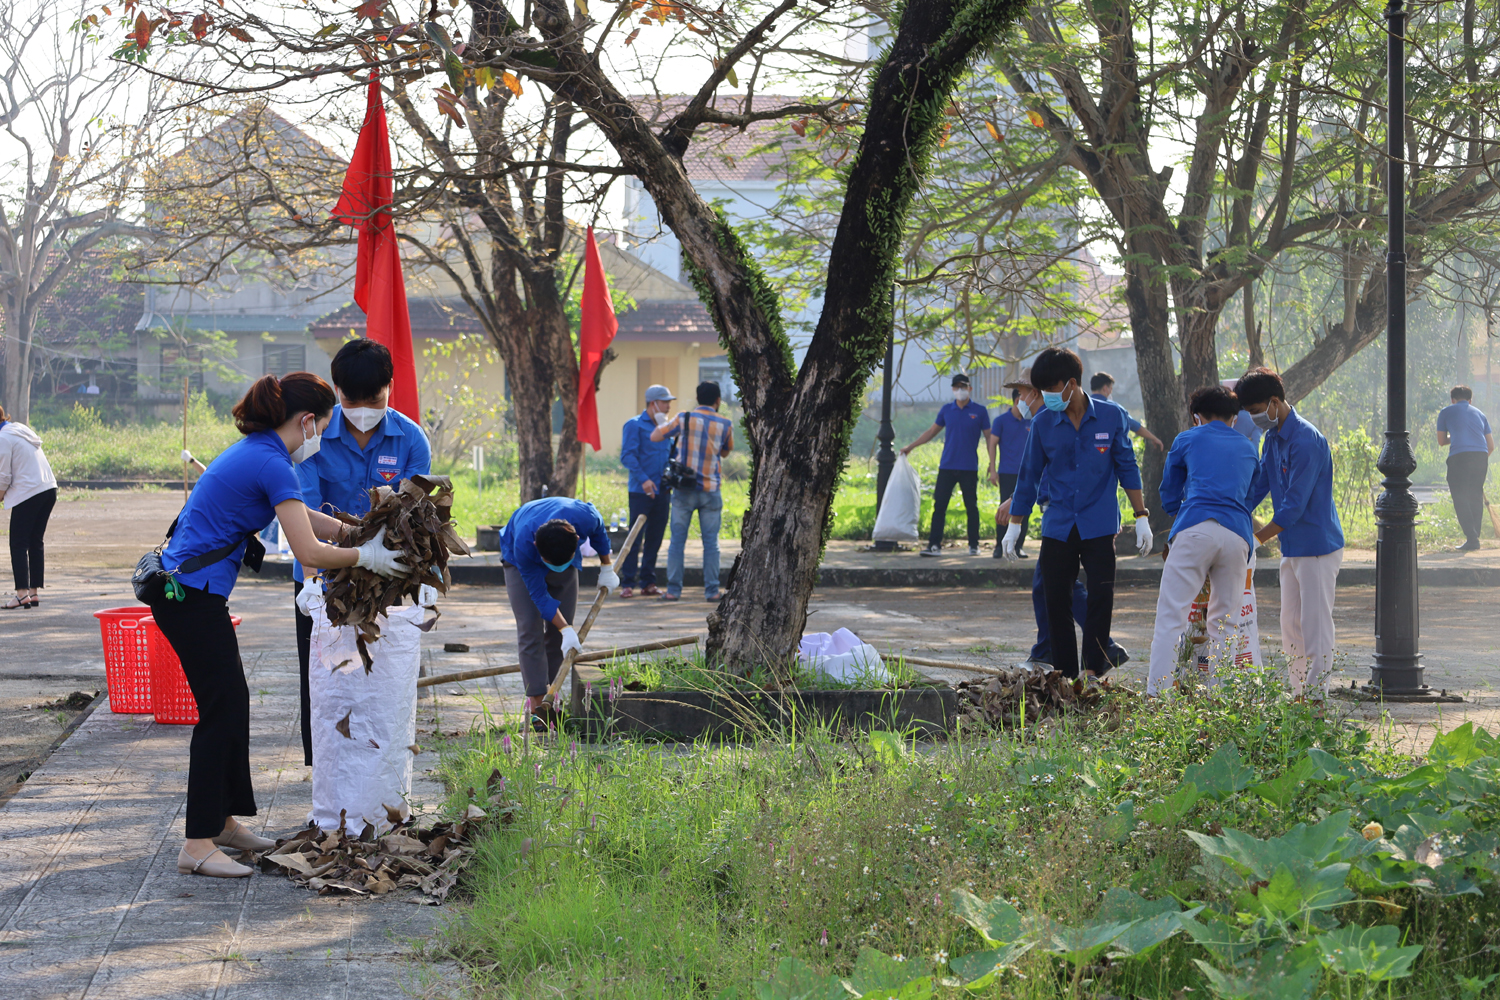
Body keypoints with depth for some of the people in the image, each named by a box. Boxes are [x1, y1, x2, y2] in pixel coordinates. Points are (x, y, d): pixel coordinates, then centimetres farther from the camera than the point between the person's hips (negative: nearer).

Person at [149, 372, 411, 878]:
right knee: (220, 710, -6)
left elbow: (301, 516, 24)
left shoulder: (254, 451, 13)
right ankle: (197, 846, -3)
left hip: (185, 592, 10)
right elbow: (309, 552, -20)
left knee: (232, 703, 16)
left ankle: (225, 821, 27)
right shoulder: (272, 465, -18)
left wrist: (363, 533, 17)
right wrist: (366, 557, -5)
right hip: (192, 597, -10)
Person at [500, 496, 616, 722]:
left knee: (558, 632, -2)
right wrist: (565, 629, -36)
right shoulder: (524, 546, -43)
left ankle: (545, 692, 9)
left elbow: (599, 531, -9)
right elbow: (539, 595, -32)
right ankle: (535, 705, -19)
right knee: (530, 629, -16)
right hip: (519, 561, -4)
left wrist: (606, 569, 1)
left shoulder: (584, 517, -37)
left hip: (565, 551, 4)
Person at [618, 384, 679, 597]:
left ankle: (648, 582, 13)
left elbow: (672, 454, 24)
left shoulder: (666, 427, 17)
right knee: (635, 537, -6)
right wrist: (643, 479, -22)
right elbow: (627, 456, -11)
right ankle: (627, 583, -3)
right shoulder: (634, 425, -3)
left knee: (655, 538, 7)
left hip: (662, 491, 6)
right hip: (640, 491, -6)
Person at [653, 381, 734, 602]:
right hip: (710, 491, 0)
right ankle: (712, 590, 4)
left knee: (677, 541, 4)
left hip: (684, 490, 0)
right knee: (711, 543, 5)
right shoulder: (725, 424, 0)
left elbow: (655, 437, 4)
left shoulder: (684, 418, -3)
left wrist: (664, 424, 23)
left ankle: (673, 590, 2)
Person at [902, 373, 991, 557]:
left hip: (969, 468, -2)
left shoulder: (980, 411, 1)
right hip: (947, 466, 2)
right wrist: (910, 447, 17)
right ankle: (934, 545, -2)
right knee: (939, 506, -3)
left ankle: (974, 546, 12)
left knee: (971, 507, 3)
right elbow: (932, 431, 18)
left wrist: (992, 463, -4)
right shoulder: (946, 410, 9)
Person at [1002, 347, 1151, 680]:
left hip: (1099, 524, -2)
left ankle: (1094, 670, 4)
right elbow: (1029, 475, 10)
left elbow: (1126, 467, 6)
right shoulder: (1043, 423, 1)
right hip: (1057, 525, 2)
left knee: (1100, 596, -6)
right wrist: (1014, 526, 11)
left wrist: (1141, 517, 4)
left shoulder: (1112, 416, -2)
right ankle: (1064, 672, 11)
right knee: (1055, 600, 1)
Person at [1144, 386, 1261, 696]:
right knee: (1225, 620, 10)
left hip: (1195, 530, -3)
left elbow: (1168, 500, 26)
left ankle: (1157, 694, -13)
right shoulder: (1248, 448, 26)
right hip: (1237, 534, 3)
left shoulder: (1187, 440, 18)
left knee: (1171, 615, -5)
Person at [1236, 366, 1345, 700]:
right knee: (1291, 626, 12)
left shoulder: (1306, 441, -21)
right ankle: (1298, 697, 19)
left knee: (1315, 627, -6)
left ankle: (1316, 700, -2)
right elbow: (1256, 487, 12)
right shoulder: (1273, 437, 8)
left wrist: (1253, 539, -17)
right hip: (1292, 548, 10)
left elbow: (1294, 506, -23)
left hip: (1317, 547, -10)